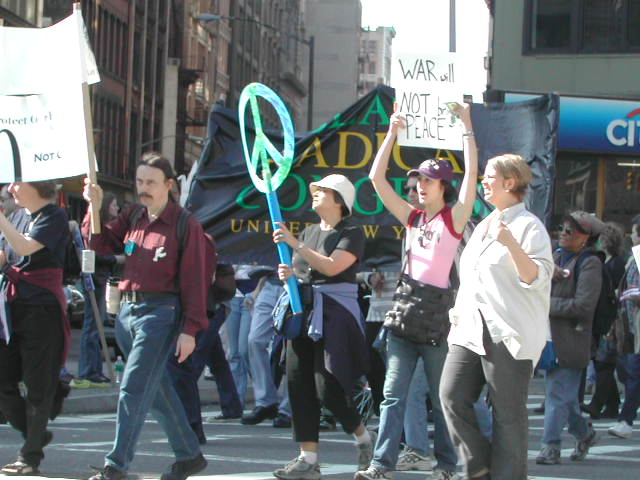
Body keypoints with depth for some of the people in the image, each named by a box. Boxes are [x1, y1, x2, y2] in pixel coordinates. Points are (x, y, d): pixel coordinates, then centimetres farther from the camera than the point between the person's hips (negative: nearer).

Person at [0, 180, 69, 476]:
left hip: (41, 308, -8)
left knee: (38, 385, -1)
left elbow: (25, 248, -21)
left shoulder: (54, 217, -7)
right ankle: (36, 435, 23)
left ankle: (30, 456, 6)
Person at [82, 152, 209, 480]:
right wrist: (94, 207, -2)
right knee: (157, 389, 14)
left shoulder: (185, 225, -7)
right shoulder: (132, 218, 12)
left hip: (160, 312, -7)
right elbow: (99, 242, 12)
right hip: (127, 311, 7)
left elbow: (194, 280, -10)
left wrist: (190, 329, -14)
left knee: (134, 388, -13)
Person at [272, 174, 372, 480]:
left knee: (328, 389, -11)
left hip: (335, 315, -7)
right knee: (299, 385, -1)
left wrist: (294, 245, -19)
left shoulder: (352, 234, -4)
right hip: (304, 312, 7)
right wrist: (287, 273, 1)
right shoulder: (308, 232, 18)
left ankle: (363, 437, 15)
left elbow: (332, 266, -18)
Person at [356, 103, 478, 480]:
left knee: (442, 397, 5)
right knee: (394, 394, -2)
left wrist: (467, 125, -14)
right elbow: (377, 178, 11)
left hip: (437, 316, -5)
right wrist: (393, 133, 6)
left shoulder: (454, 218, -1)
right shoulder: (413, 217, 13)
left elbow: (472, 175, -13)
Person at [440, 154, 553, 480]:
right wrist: (458, 318, 21)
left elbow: (538, 278, -15)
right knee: (452, 395, -5)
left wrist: (512, 244, -27)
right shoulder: (483, 226, 22)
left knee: (508, 413, -3)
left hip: (509, 336, -8)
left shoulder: (529, 226, -4)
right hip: (471, 331, 8)